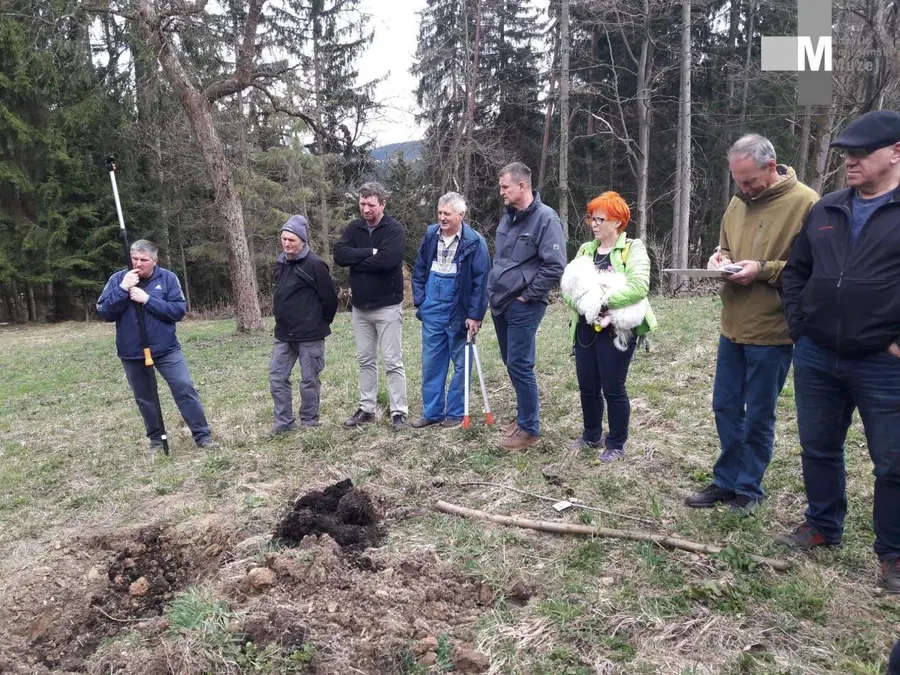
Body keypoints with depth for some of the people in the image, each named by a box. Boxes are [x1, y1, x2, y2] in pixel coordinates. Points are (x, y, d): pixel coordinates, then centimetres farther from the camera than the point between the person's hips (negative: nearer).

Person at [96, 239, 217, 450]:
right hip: (131, 353, 2)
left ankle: (202, 436, 3)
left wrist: (147, 299, -21)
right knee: (144, 399, 13)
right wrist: (123, 289, -20)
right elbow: (104, 312, -8)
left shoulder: (167, 278, -5)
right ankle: (155, 439, 29)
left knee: (185, 389, -6)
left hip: (166, 349, -1)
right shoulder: (118, 279, -2)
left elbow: (179, 310, -12)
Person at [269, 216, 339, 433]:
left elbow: (329, 298, -11)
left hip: (309, 335, -7)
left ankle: (309, 422, 19)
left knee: (309, 380, 4)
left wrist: (323, 323, 0)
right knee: (277, 377, 8)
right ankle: (283, 422, 18)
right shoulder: (280, 263, 9)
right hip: (283, 334, 7)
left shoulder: (314, 264, -15)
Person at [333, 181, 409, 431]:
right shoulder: (354, 228, 7)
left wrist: (356, 261, -12)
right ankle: (366, 409, 24)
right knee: (365, 360, 14)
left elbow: (387, 260, -25)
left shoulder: (394, 228, -9)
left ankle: (399, 412, 6)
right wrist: (370, 252, -18)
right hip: (360, 306, 6)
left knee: (393, 362, -1)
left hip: (387, 306, -6)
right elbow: (339, 255, -8)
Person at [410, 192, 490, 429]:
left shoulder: (474, 242, -12)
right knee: (431, 363, 11)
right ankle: (431, 412, 22)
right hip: (432, 312, 5)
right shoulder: (430, 236, 2)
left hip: (458, 313, -5)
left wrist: (475, 315, -14)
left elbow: (481, 282, -12)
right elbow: (419, 271, 12)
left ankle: (455, 413, 19)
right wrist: (419, 301, 5)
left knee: (460, 364, 7)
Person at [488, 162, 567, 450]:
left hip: (523, 307, -8)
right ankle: (524, 415, 31)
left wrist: (528, 295, -14)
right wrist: (495, 289, 14)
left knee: (520, 366, -5)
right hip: (500, 304, 8)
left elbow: (555, 266, -19)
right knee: (511, 363, 15)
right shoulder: (508, 218, 12)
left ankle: (529, 429, 8)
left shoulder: (545, 218, -14)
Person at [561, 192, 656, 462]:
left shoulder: (633, 249, -5)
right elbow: (567, 281, 5)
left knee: (613, 389, 2)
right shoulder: (585, 249, 13)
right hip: (585, 329, 6)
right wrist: (576, 300, -16)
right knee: (587, 387, 13)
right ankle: (592, 436, 33)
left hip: (616, 330, -6)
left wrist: (604, 300, -24)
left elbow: (639, 286, -20)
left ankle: (616, 445, 19)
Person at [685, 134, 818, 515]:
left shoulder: (804, 203, -12)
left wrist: (764, 269, -21)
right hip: (732, 327, 6)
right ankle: (726, 481, 29)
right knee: (725, 407, 13)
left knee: (758, 417, 6)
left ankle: (749, 488, 24)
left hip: (772, 331, -6)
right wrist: (721, 258, 0)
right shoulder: (738, 202, 8)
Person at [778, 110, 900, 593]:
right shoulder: (826, 211, 9)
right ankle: (822, 527, 36)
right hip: (816, 358, 5)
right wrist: (799, 328, 6)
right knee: (818, 449, 17)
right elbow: (796, 272, 16)